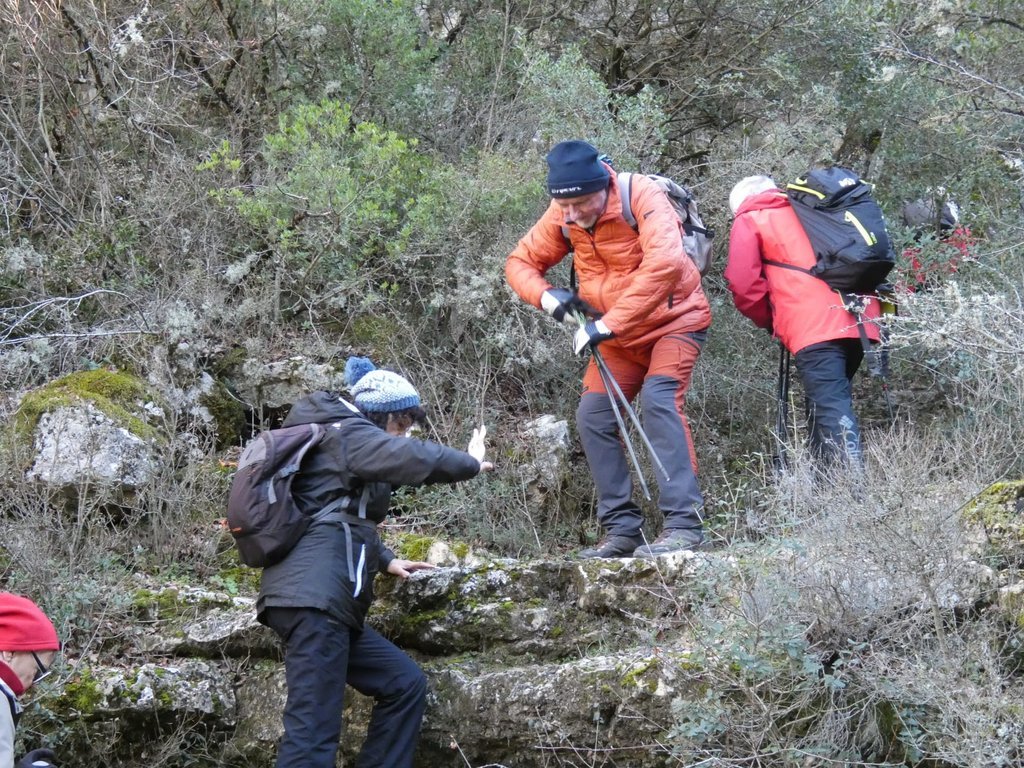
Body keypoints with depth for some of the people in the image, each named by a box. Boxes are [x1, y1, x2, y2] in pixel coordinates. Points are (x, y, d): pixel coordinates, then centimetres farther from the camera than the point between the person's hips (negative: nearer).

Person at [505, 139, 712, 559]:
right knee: (593, 415, 1)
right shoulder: (562, 216, -8)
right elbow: (520, 261, 3)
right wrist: (546, 296, -20)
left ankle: (683, 524, -31)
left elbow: (665, 264, -41)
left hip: (674, 318, -7)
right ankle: (622, 529, 8)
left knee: (658, 399, -27)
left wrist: (608, 324, -40)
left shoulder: (641, 195, -27)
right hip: (617, 334, 7)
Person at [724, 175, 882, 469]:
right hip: (858, 322, 7)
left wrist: (769, 320, 17)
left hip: (813, 329, -7)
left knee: (830, 406, -14)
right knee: (826, 400, 17)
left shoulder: (749, 220, 11)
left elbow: (744, 285, 1)